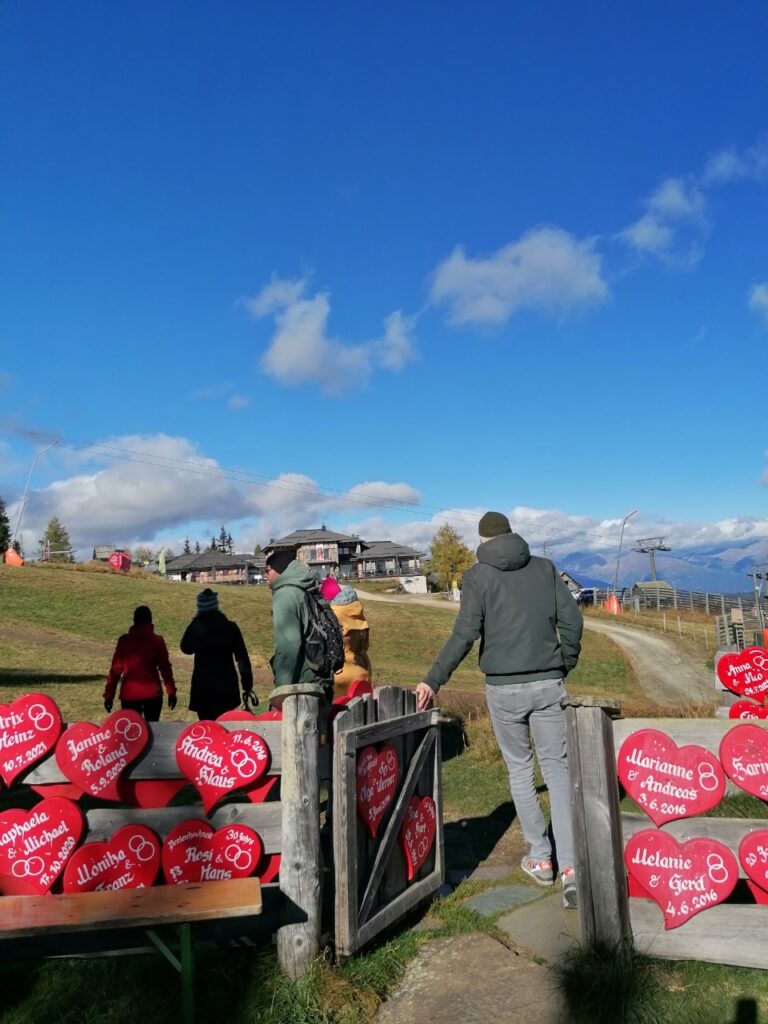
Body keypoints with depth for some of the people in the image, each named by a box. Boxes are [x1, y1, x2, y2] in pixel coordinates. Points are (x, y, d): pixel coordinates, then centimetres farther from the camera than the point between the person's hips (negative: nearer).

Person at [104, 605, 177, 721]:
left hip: (129, 694, 0)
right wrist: (171, 692, 5)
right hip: (152, 693, 0)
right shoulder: (157, 641, -3)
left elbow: (115, 669, -1)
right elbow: (165, 668, -2)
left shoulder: (124, 640, -2)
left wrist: (109, 695, 5)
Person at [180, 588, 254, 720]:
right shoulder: (230, 627, -4)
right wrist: (247, 686, 0)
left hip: (203, 686, -1)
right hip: (227, 686, 1)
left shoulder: (195, 627, -5)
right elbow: (242, 658, -5)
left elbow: (186, 648, 16)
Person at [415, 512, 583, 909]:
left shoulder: (477, 575, -2)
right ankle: (570, 865, -1)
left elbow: (465, 633, -11)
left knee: (519, 768, 15)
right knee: (556, 767, 8)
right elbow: (571, 620, 3)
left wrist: (433, 680, -8)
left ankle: (540, 857, 22)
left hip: (503, 687, -2)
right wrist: (563, 667, 15)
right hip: (547, 684, 2)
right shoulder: (544, 567, 7)